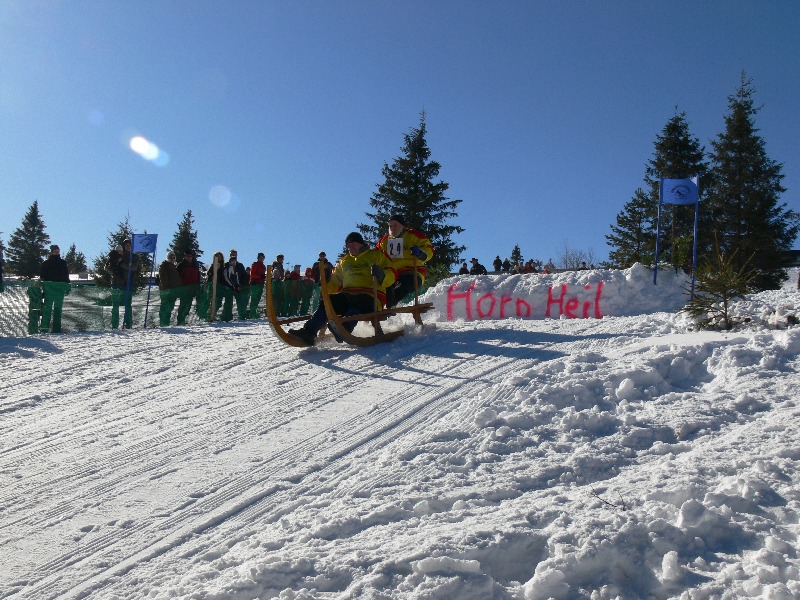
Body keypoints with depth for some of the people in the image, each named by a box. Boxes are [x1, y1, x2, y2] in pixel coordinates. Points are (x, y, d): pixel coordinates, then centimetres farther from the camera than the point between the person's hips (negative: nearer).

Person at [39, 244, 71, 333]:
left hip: (60, 288, 3)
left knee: (58, 309, 6)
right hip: (49, 288, -3)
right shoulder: (46, 263, 5)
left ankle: (57, 329, 10)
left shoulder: (63, 263, 13)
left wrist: (67, 287, 7)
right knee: (47, 308, -9)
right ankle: (44, 328, -10)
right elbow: (42, 275, 2)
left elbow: (66, 276, 14)